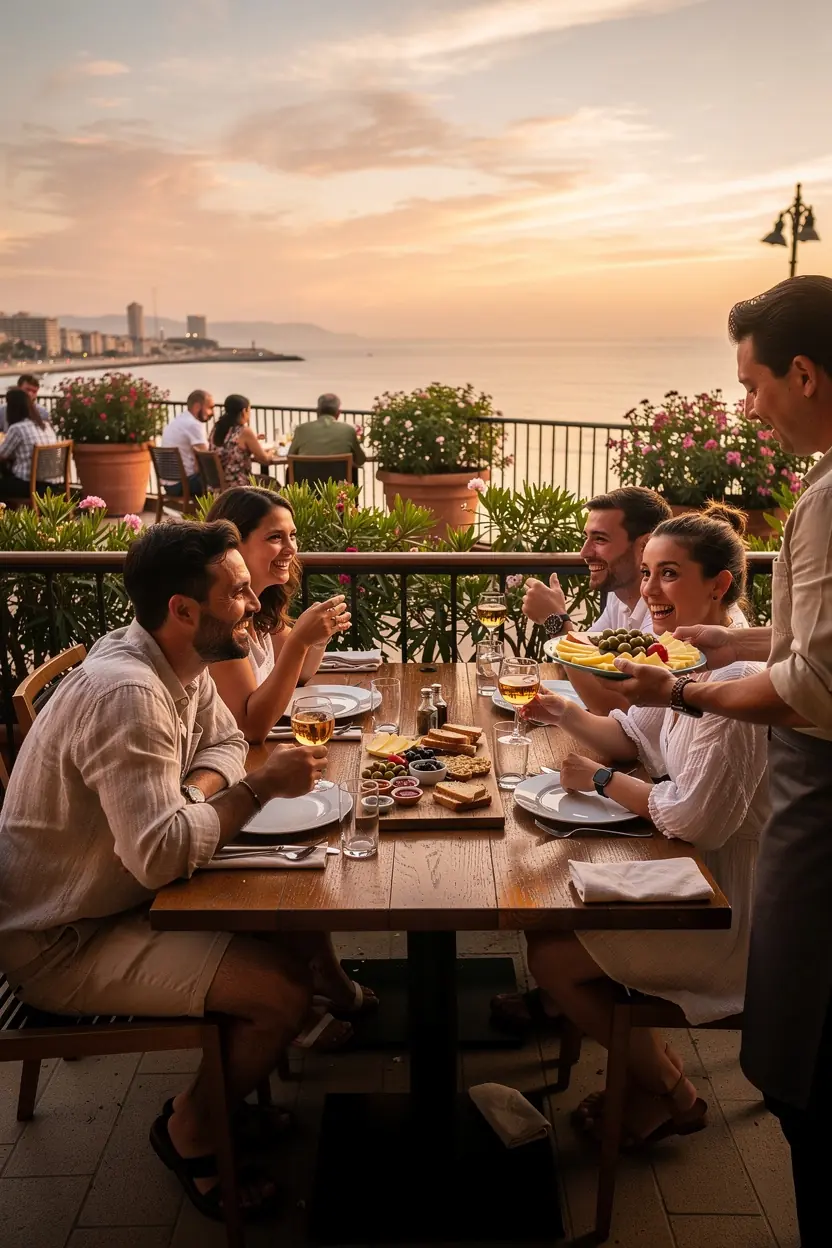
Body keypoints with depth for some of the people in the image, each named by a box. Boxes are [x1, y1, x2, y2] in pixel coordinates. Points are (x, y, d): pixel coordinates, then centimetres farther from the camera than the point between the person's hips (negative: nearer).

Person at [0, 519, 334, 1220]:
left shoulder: (183, 664, 0)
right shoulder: (126, 693, -29)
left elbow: (223, 739, 15)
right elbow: (161, 856, -34)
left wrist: (198, 788, -7)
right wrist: (262, 786, -23)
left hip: (121, 895, 9)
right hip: (61, 943, -9)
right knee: (284, 990, -17)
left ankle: (227, 1089, 24)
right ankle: (190, 1132, 10)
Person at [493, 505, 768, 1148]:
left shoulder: (738, 680, -28)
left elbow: (697, 818, -29)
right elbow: (631, 738, 11)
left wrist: (602, 780, -15)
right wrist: (567, 714, -8)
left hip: (730, 909, -9)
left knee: (551, 953, -8)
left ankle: (671, 1095, 13)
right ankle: (559, 998, 39)